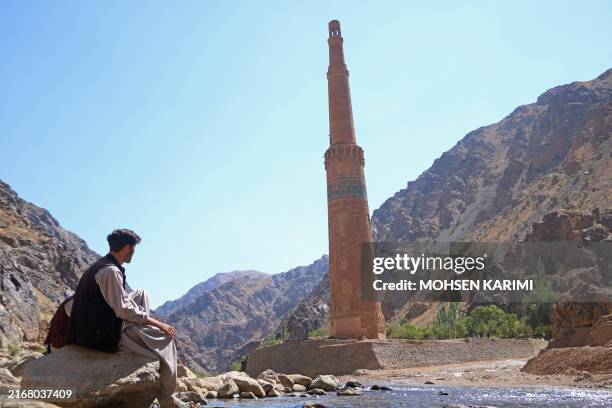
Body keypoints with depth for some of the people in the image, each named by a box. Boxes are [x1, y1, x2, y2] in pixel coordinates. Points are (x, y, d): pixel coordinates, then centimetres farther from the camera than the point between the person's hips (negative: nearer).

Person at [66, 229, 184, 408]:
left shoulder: (101, 265, 10)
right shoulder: (110, 271, -20)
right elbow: (124, 310, -24)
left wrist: (146, 319, 21)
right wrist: (156, 323, -15)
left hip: (100, 326, 10)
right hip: (104, 334, -9)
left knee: (141, 294, 17)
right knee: (165, 336, -6)